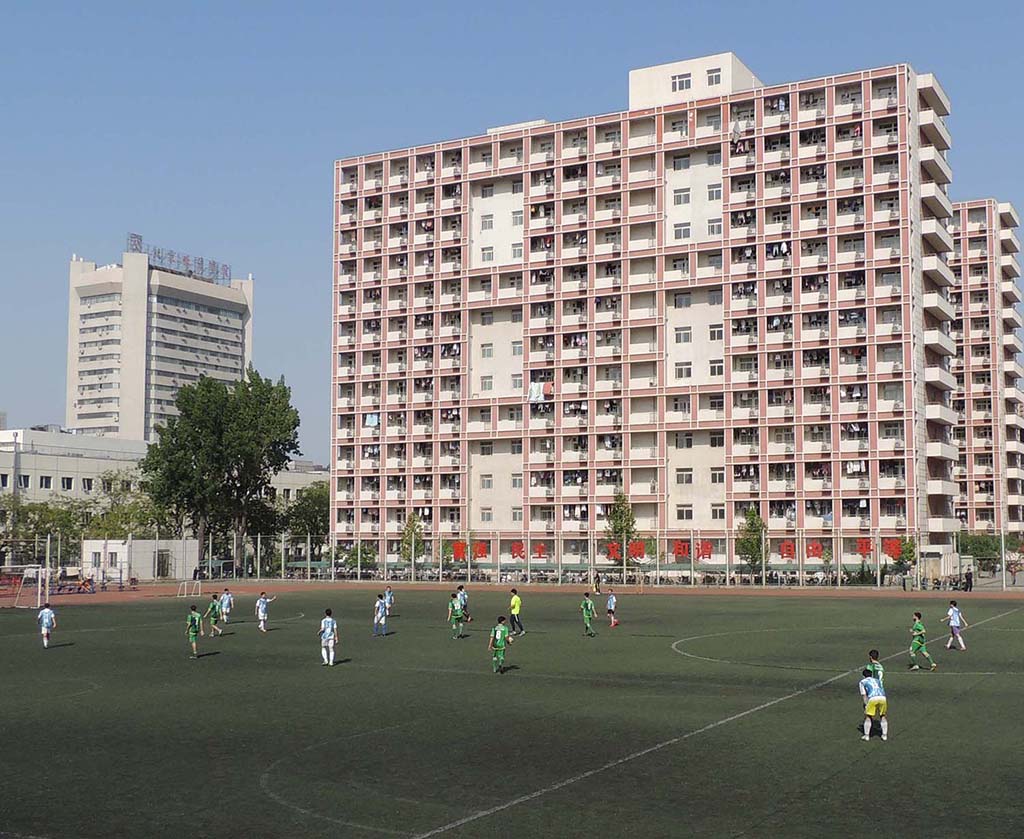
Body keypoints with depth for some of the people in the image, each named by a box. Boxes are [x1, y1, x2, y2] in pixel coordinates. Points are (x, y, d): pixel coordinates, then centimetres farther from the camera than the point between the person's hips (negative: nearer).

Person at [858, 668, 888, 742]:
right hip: (883, 698, 4)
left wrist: (866, 705, 13)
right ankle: (884, 735, 20)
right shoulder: (877, 680, 35)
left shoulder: (862, 682, 23)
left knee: (868, 716, 10)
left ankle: (867, 735, 9)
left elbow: (863, 695, 13)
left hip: (872, 698, -4)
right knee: (882, 716, 21)